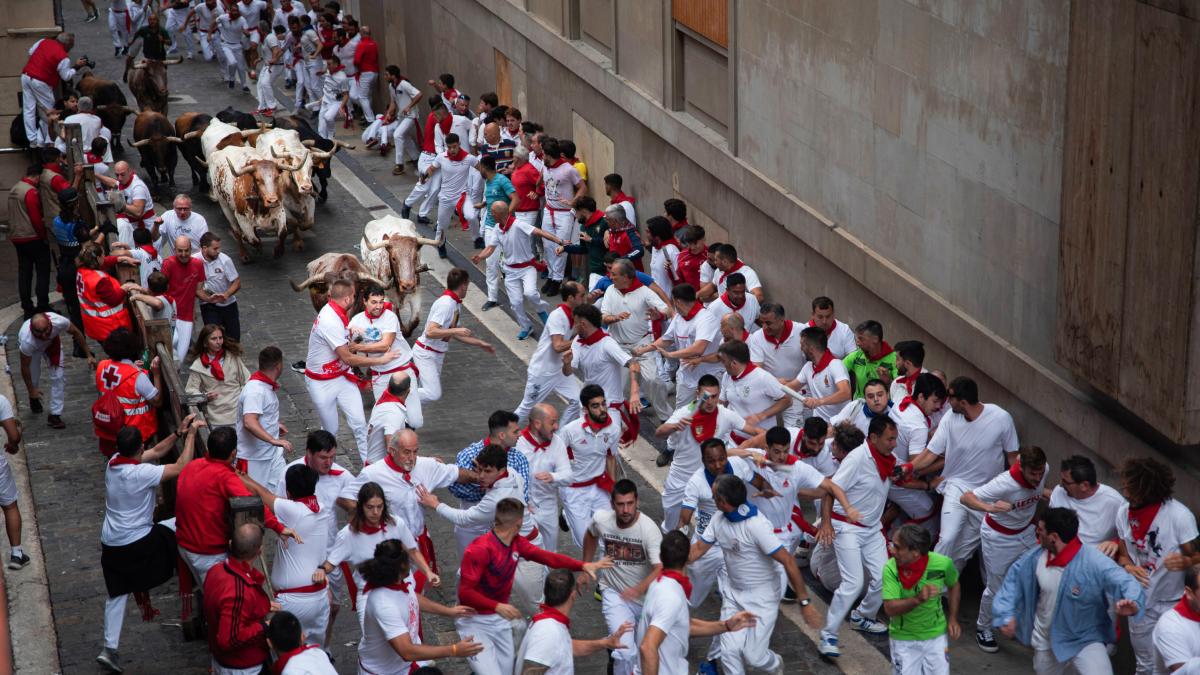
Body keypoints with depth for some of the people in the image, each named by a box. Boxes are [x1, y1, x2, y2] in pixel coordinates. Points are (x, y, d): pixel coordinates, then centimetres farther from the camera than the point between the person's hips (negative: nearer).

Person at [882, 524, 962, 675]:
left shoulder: (942, 564, -19)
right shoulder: (890, 569, -23)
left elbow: (954, 586, 4)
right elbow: (890, 608, -28)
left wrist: (953, 619, -1)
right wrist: (918, 599, -42)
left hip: (935, 634, 1)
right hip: (903, 638, -1)